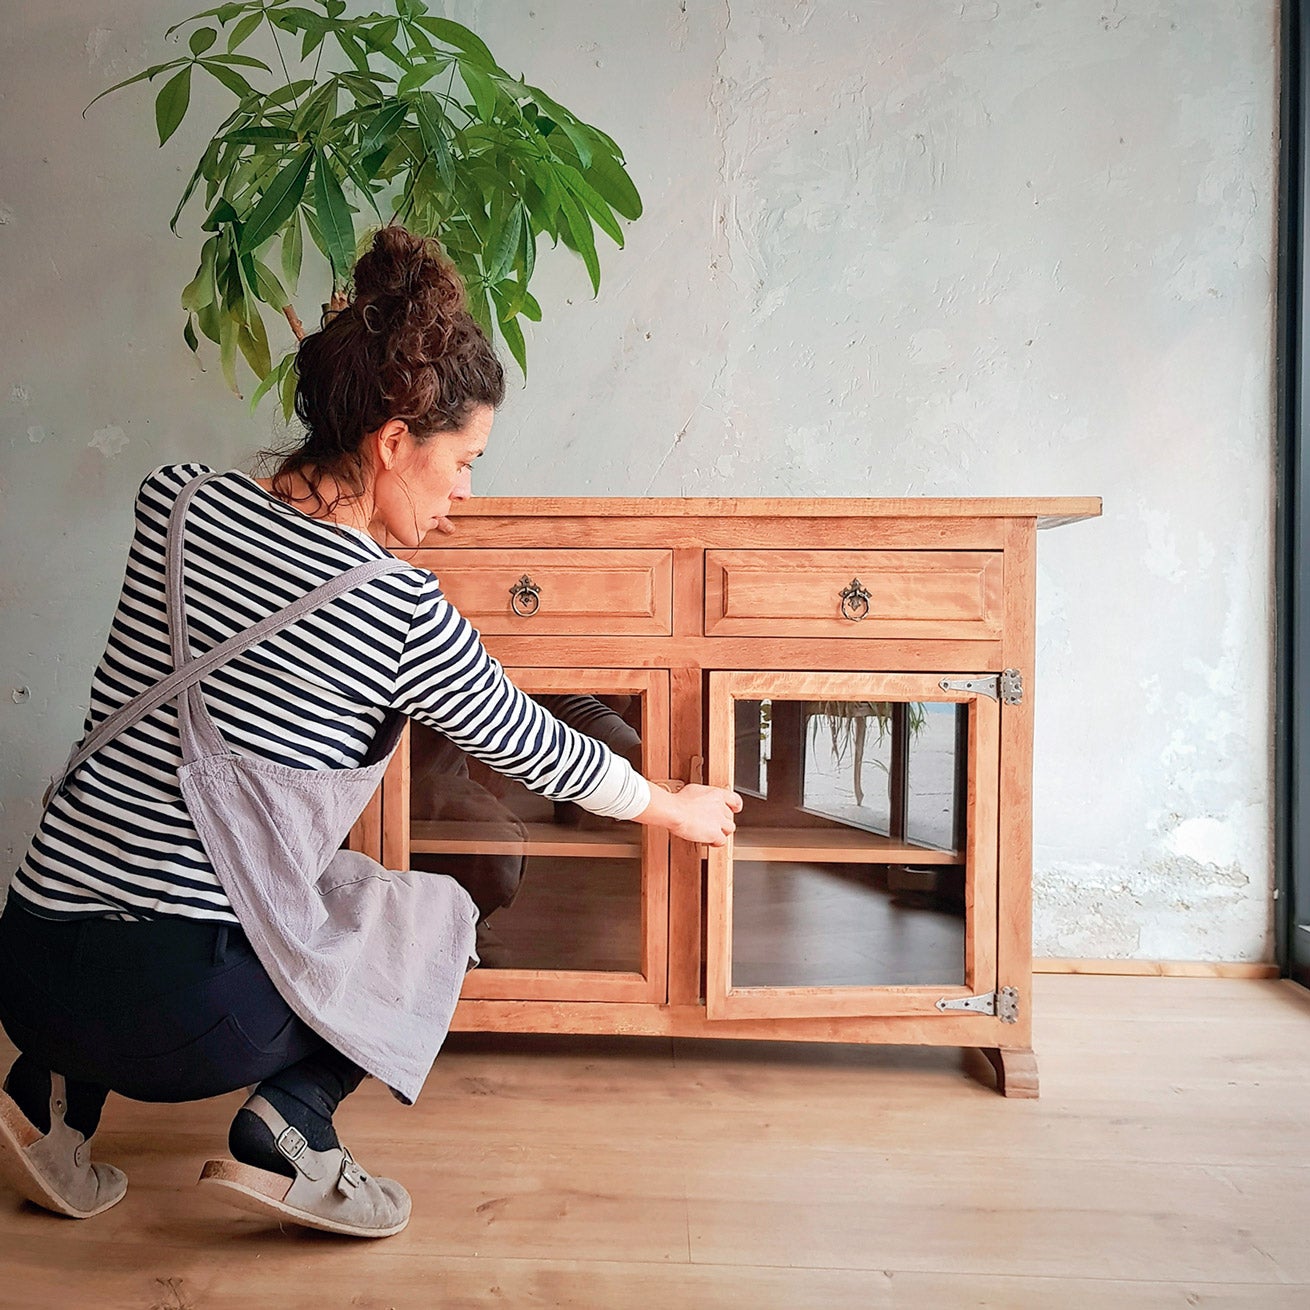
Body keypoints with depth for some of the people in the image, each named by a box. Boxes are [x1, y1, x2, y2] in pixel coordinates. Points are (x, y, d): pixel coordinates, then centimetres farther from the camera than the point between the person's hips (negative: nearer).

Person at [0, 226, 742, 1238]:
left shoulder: (175, 501, 0)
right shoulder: (406, 614, -14)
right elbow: (535, 751, 2)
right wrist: (676, 806, 19)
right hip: (177, 1016, -5)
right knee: (435, 916, 17)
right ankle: (288, 1126, 3)